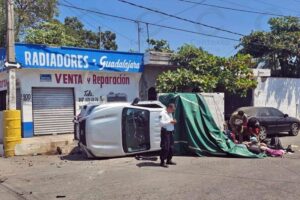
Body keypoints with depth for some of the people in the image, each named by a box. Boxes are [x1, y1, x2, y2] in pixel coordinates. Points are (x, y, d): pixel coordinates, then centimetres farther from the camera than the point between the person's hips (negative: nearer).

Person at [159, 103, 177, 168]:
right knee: (165, 148, -9)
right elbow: (161, 123, -21)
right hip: (165, 132, -9)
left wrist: (173, 122, 10)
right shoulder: (163, 113, -12)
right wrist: (170, 122, -21)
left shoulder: (170, 113, 18)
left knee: (171, 147, 13)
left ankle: (169, 160, 25)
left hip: (170, 132, 9)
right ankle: (162, 162, -2)